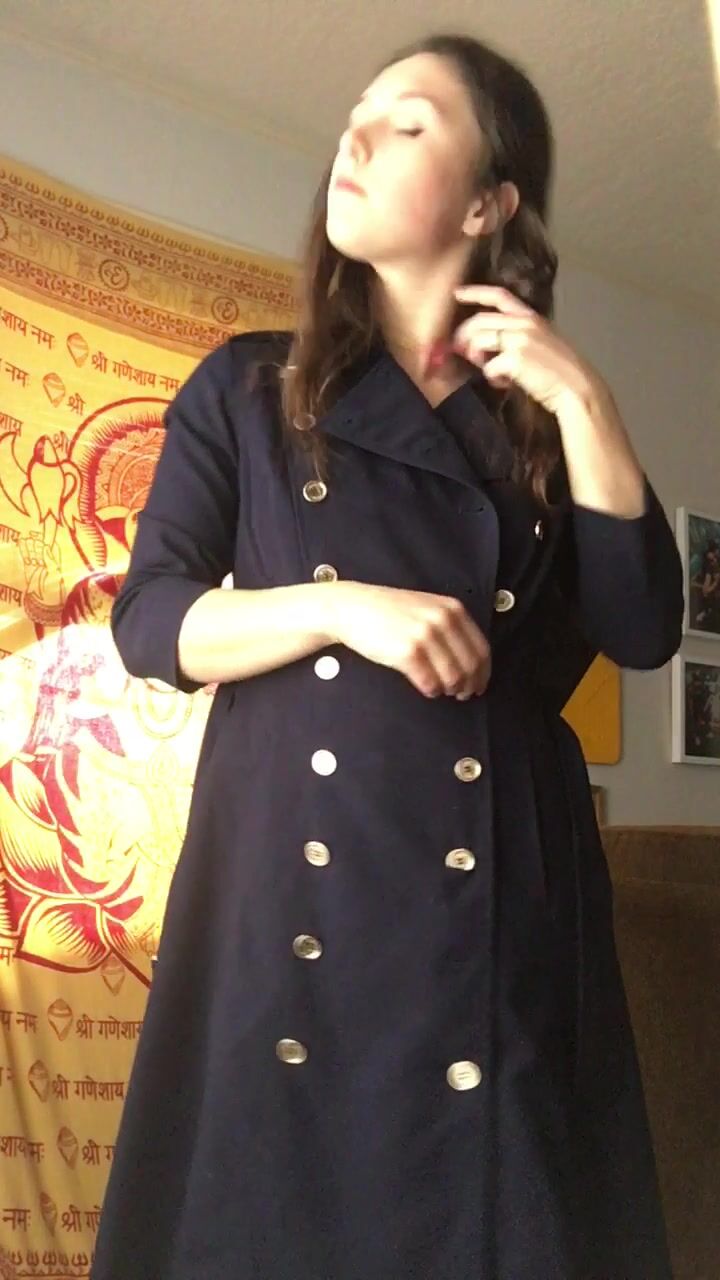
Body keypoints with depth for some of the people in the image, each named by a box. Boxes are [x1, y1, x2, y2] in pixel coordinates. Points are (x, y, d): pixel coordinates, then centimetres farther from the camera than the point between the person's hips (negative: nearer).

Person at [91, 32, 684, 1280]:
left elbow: (642, 628, -1)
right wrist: (345, 609, -14)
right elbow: (146, 621, 0)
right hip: (290, 864, 0)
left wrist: (583, 403, -7)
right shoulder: (247, 384, 8)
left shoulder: (543, 415, 11)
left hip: (500, 882, 1)